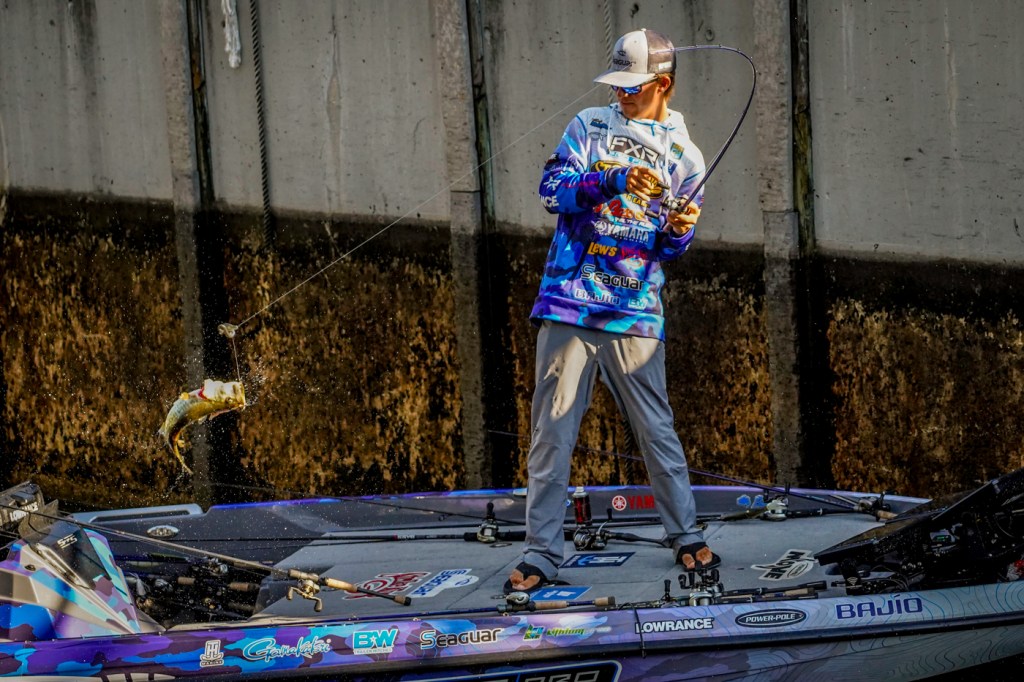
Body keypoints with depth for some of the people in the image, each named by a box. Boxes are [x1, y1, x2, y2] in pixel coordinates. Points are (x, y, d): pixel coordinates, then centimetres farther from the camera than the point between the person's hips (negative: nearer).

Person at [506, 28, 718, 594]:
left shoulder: (684, 156, 9)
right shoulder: (590, 126, 7)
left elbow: (672, 248, 11)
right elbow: (552, 189, -6)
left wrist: (678, 229, -12)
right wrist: (615, 181, -19)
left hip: (635, 314, 0)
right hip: (568, 303, 0)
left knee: (656, 429, 1)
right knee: (552, 431, -2)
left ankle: (684, 535, 17)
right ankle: (541, 554, 2)